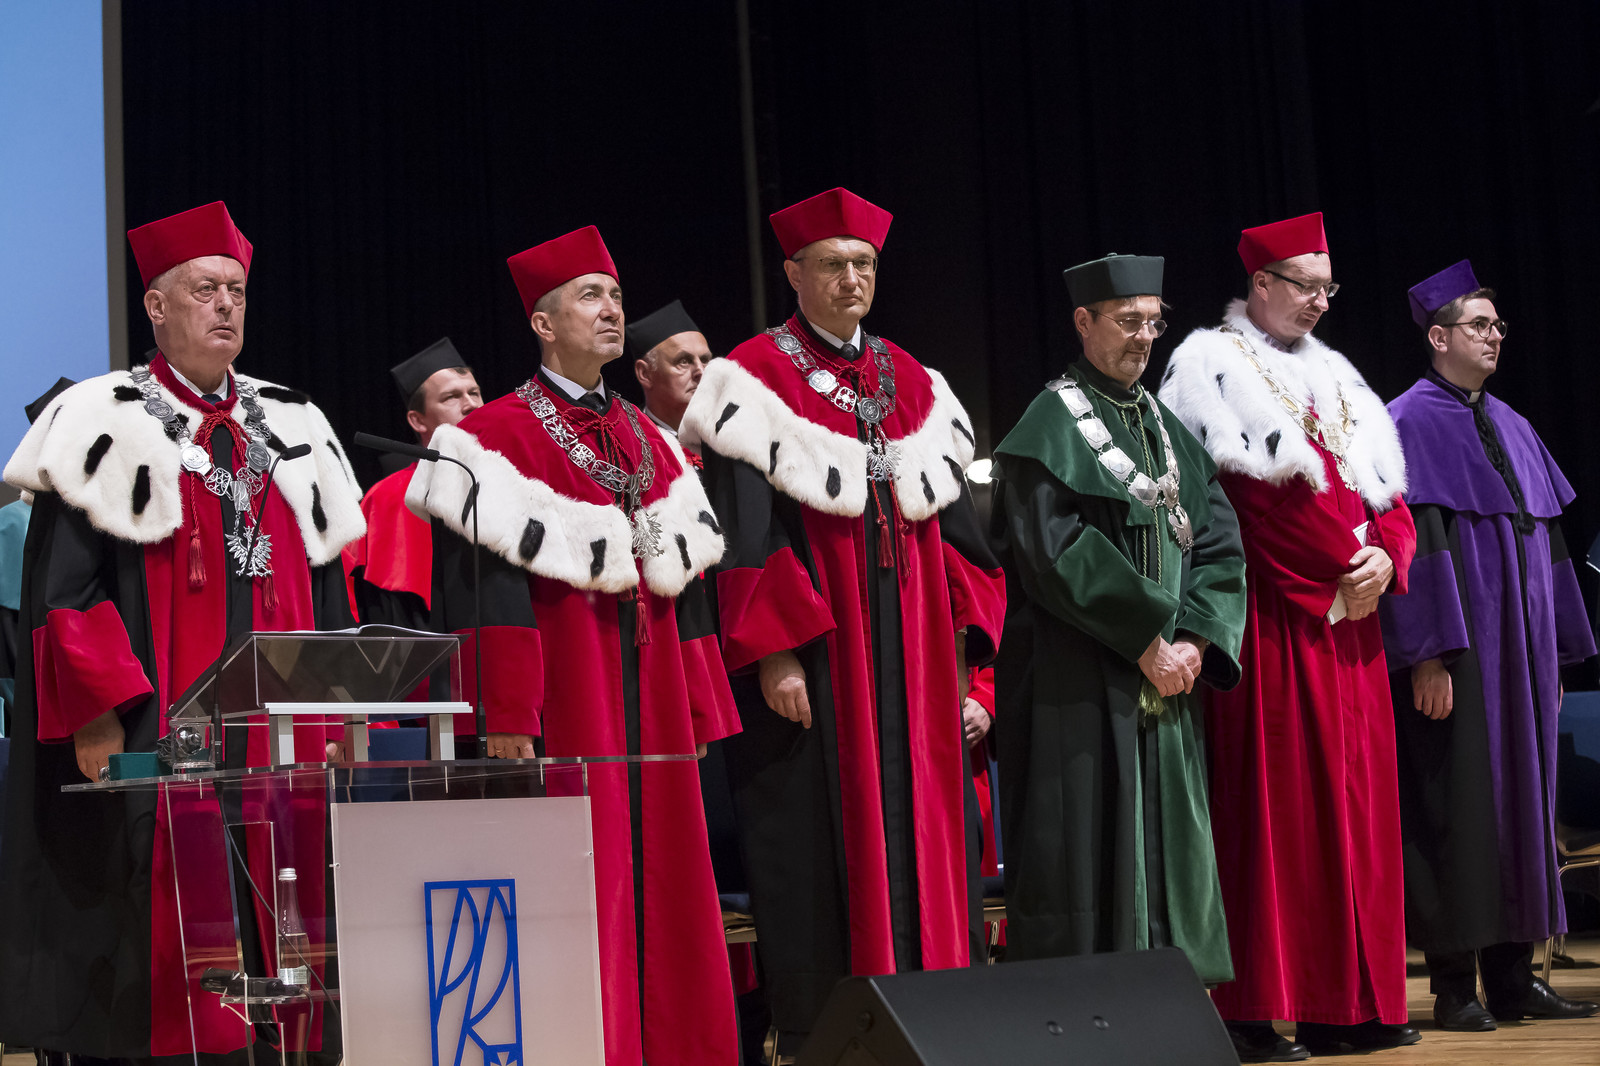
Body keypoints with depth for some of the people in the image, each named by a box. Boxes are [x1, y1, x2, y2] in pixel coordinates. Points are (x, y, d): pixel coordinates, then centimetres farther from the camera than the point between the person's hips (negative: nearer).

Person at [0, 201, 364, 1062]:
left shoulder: (293, 430, 17)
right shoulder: (106, 424, 2)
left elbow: (326, 592, 18)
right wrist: (95, 716, -15)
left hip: (280, 728, 5)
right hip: (155, 737, -4)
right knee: (158, 936, -6)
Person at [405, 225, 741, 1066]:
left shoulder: (648, 442, 17)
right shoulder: (498, 437, -5)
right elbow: (481, 584, -13)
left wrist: (700, 710, 14)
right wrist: (504, 716, -20)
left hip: (648, 701, 7)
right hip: (564, 702, -7)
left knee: (662, 875, 7)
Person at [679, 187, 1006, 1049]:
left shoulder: (912, 383, 15)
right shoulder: (757, 378, -3)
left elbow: (950, 523, 16)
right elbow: (743, 531, -9)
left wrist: (963, 644, 9)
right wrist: (774, 652, -17)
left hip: (911, 656, 6)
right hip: (814, 655, -5)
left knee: (918, 832, 6)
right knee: (818, 843, -4)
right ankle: (813, 1032, 2)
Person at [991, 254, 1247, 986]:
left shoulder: (1164, 426, 17)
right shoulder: (1051, 425, -5)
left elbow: (1218, 541, 10)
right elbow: (1055, 554, -16)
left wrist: (1194, 638, -6)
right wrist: (1145, 637, -15)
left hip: (1166, 683, 7)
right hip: (1080, 688, -7)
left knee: (1170, 853, 7)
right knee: (1090, 856, -7)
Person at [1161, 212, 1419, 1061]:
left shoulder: (1333, 376, 20)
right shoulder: (1213, 368, -3)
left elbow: (1385, 485, 15)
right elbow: (1258, 492, -15)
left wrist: (1385, 557, -5)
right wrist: (1345, 562, -12)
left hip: (1348, 622, 8)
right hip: (1271, 626, -8)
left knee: (1353, 806, 7)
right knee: (1272, 811, -8)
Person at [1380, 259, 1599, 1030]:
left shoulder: (1512, 429, 17)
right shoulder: (1410, 423, -7)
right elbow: (1409, 541, -14)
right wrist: (1428, 655, -20)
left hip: (1520, 648, 8)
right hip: (1457, 648, -8)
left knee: (1519, 796, 7)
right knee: (1456, 803, -5)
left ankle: (1512, 977, 13)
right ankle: (1454, 986, 0)